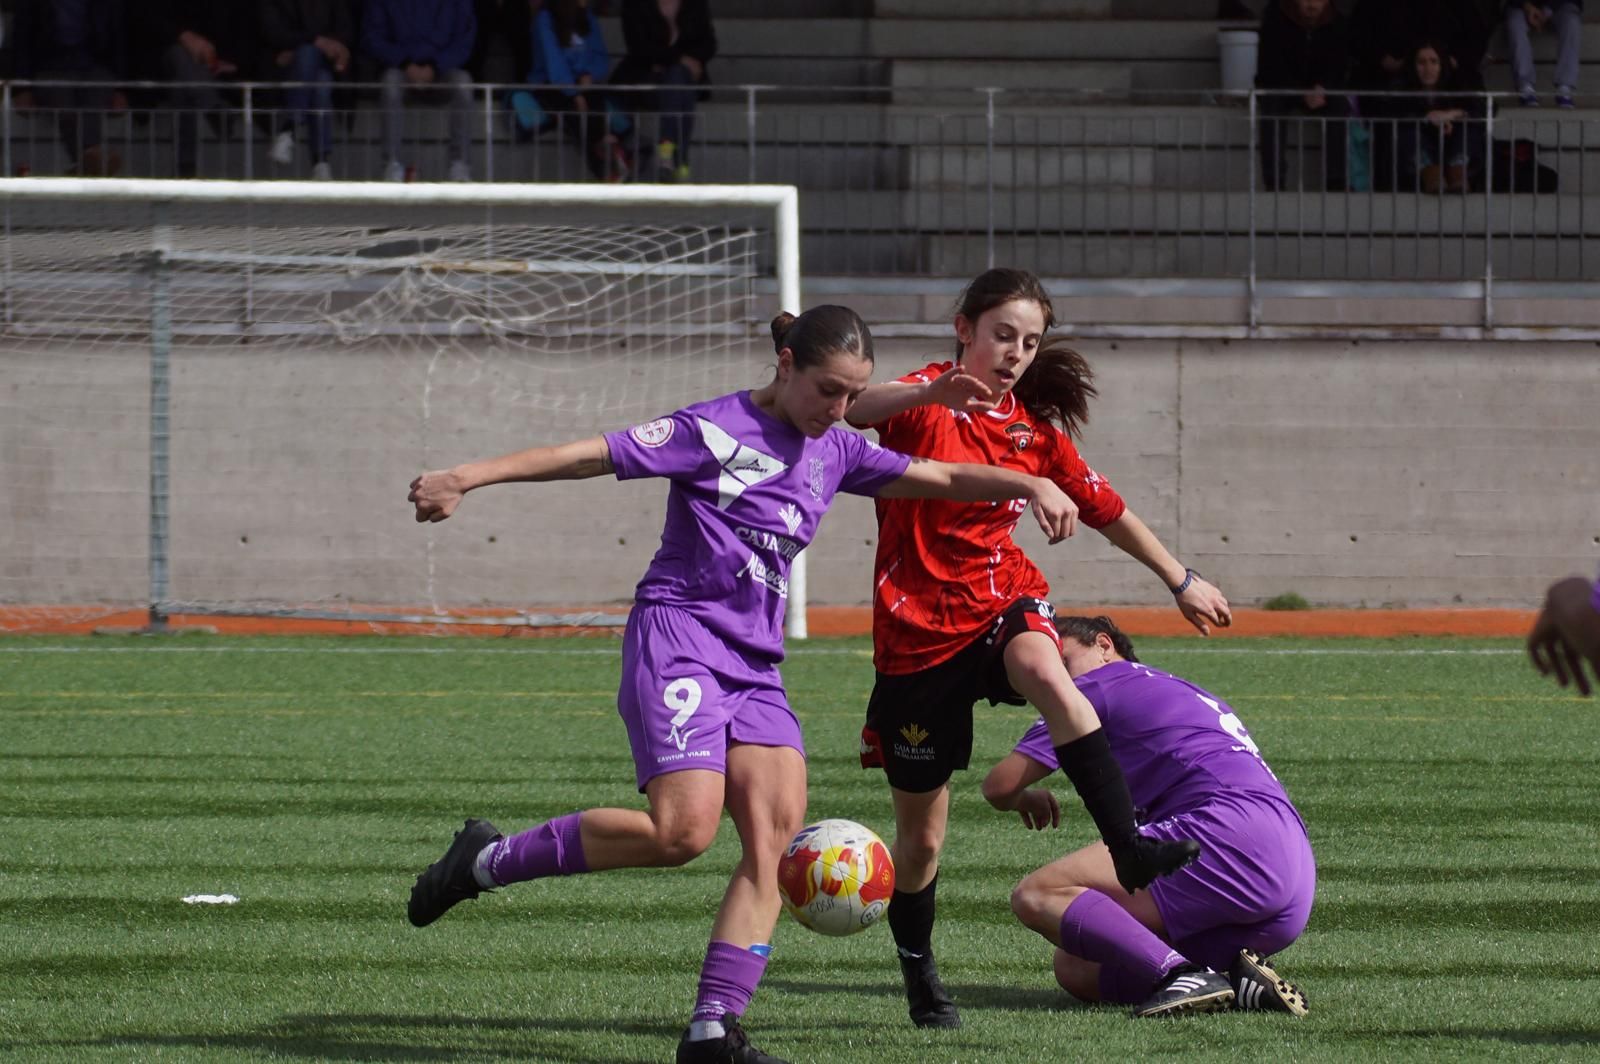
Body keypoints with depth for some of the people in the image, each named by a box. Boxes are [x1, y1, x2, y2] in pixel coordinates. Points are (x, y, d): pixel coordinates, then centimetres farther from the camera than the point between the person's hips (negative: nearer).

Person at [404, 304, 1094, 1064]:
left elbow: (942, 478, 20)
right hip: (677, 638, -7)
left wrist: (1030, 484, 3)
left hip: (754, 663, 7)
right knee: (683, 829, -22)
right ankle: (488, 861, -5)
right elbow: (592, 455, -11)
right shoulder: (718, 430, -6)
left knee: (776, 833, -11)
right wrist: (468, 478, -17)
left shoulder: (836, 452, 15)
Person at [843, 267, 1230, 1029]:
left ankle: (1128, 846, -44)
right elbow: (852, 410, -30)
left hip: (1004, 603, 2)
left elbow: (1106, 510, 22)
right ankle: (918, 972, 32)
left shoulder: (1035, 428, 8)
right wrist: (927, 394, -48)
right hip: (917, 631, -2)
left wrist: (1181, 581, 27)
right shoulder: (925, 403, -7)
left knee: (1046, 674, -36)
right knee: (920, 834, 7)